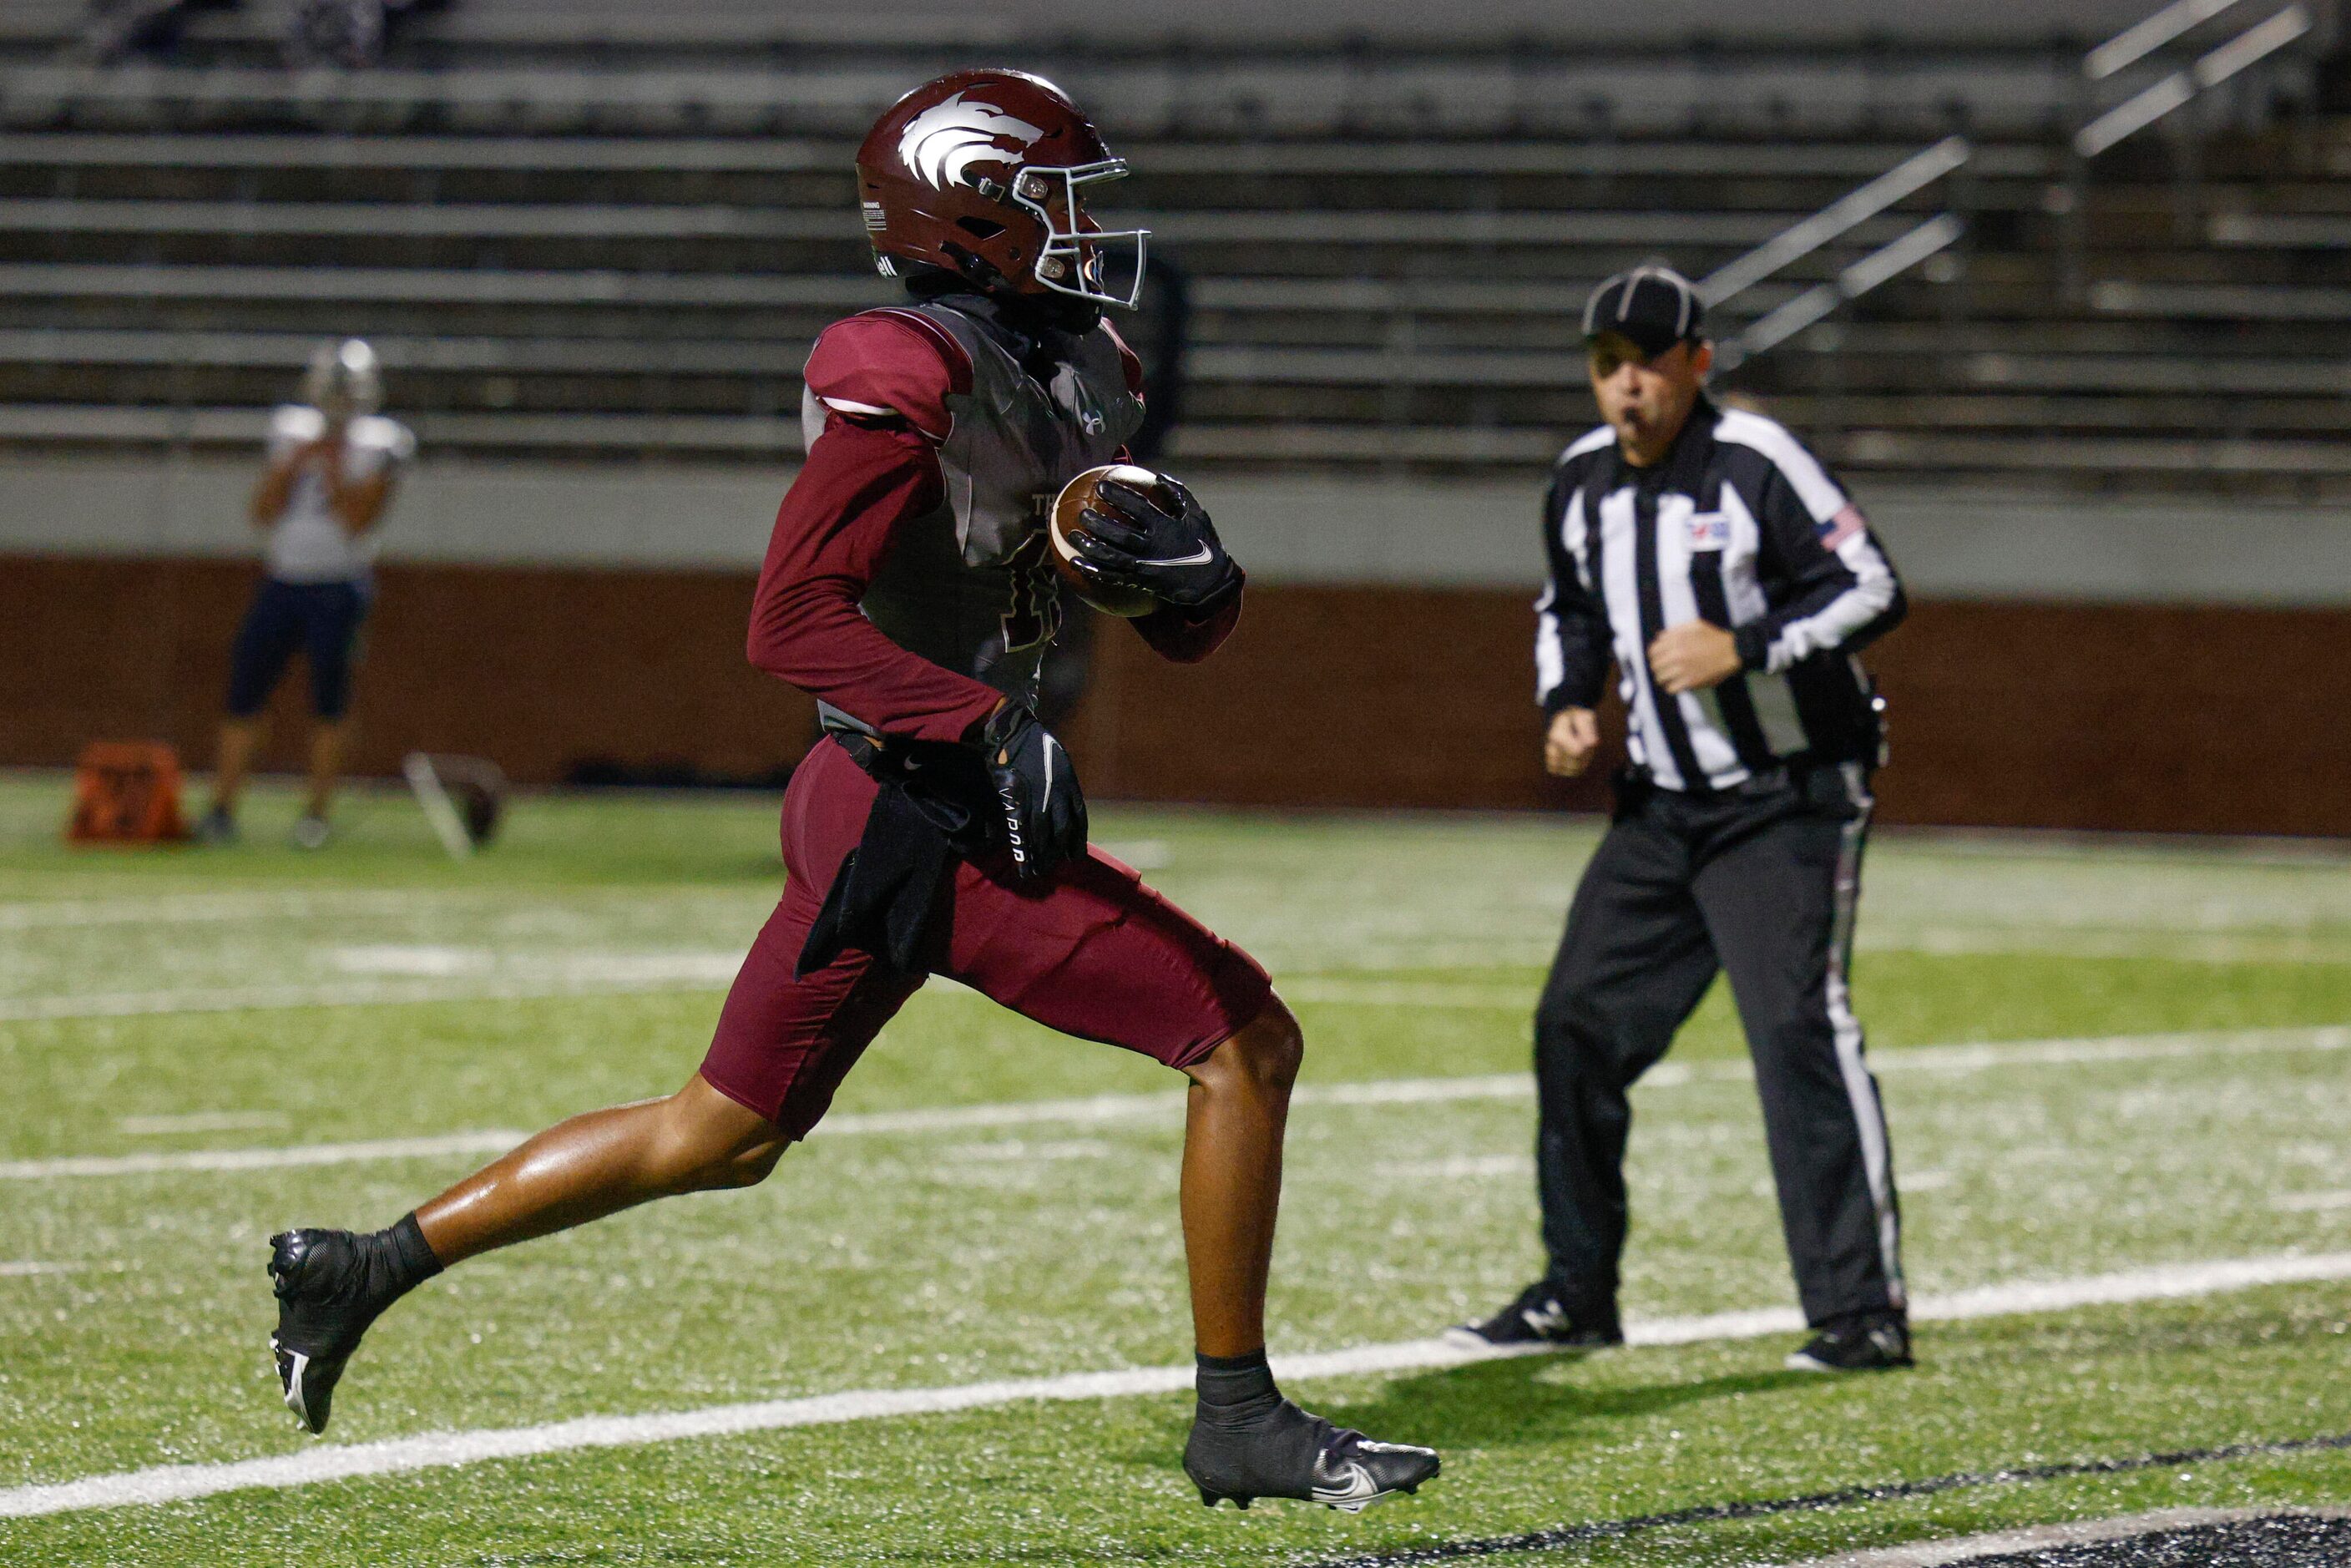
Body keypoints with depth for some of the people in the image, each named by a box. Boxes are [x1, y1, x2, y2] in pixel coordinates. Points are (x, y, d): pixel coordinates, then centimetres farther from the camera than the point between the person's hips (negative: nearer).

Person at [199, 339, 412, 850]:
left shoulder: (379, 446, -4)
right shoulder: (293, 431, 8)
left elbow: (356, 521, -13)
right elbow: (263, 512, 3)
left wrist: (333, 466, -15)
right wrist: (294, 463, -9)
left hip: (337, 589, -4)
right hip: (281, 582, 4)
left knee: (330, 702, -2)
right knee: (245, 692, 0)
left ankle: (317, 811, 7)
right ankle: (222, 806, 4)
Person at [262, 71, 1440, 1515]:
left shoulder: (1073, 373, 13)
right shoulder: (913, 379, -15)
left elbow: (1191, 635, 17)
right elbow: (793, 620, -22)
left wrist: (1191, 570, -6)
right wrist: (993, 727, -29)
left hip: (870, 807, 10)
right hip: (925, 822, -10)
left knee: (723, 1137, 18)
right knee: (1246, 1043, -7)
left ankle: (371, 1267, 26)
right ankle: (1241, 1422, 1)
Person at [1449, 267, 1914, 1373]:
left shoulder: (1756, 464, -15)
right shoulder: (1581, 483, 5)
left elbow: (1873, 588, -15)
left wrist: (1744, 648, -24)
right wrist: (1567, 706, 5)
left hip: (1789, 802, -7)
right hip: (1661, 807, 7)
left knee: (1798, 1032, -17)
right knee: (1578, 1028, 5)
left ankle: (1862, 1310, -14)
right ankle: (1577, 1295, 18)